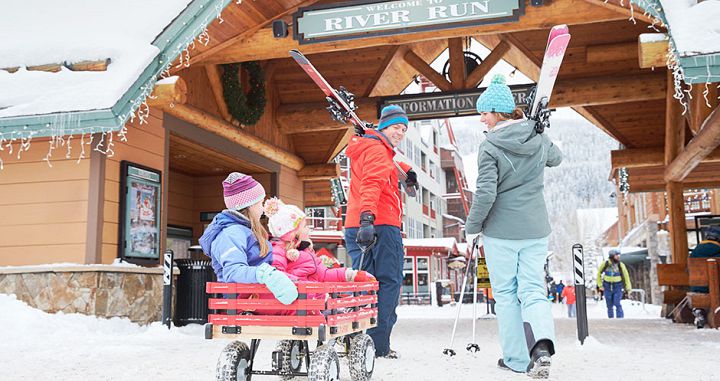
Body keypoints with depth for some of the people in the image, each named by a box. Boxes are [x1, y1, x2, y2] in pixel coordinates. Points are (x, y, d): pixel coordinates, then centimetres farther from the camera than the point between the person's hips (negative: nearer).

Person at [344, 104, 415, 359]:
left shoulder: (363, 148, 25)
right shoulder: (378, 150, -6)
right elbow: (372, 184, -24)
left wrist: (406, 172, 36)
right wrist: (367, 217, -36)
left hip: (355, 226, 9)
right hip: (381, 225, -9)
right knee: (389, 282, -5)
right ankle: (378, 346, -8)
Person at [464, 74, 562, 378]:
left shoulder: (490, 146, -13)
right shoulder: (538, 139, 4)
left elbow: (485, 193, -18)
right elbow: (556, 159, 26)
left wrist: (472, 227, -6)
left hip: (501, 230, -4)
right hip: (535, 230, 5)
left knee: (506, 293, 8)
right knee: (532, 289, 7)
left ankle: (517, 359, 14)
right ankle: (541, 344, -17)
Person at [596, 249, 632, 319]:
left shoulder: (621, 265, -11)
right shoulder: (605, 264, -10)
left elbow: (626, 276, -1)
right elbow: (599, 274, 5)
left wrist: (628, 288, -2)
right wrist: (600, 286, 3)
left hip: (617, 287, -1)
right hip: (607, 287, 1)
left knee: (617, 304, -12)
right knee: (609, 305, 6)